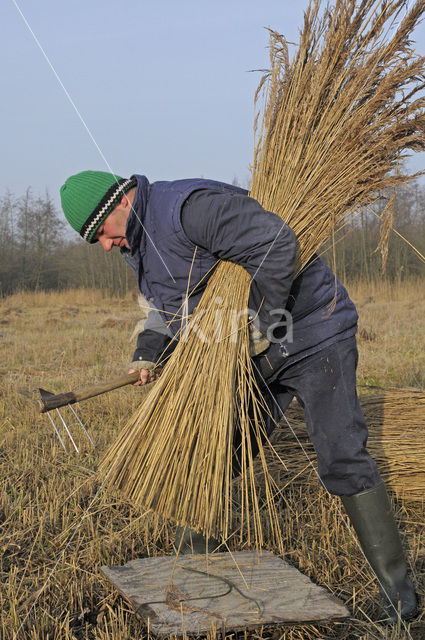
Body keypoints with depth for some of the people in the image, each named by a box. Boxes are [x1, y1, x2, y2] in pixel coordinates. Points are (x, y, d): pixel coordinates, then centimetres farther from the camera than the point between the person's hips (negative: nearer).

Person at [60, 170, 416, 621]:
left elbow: (275, 243, -32)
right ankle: (193, 551, 27)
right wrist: (148, 350, -1)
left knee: (341, 456, -12)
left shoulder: (189, 206, -23)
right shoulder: (139, 244, 8)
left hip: (313, 334, -8)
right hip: (253, 355, 9)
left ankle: (394, 581, -1)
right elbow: (170, 307, 18)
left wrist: (263, 322, -23)